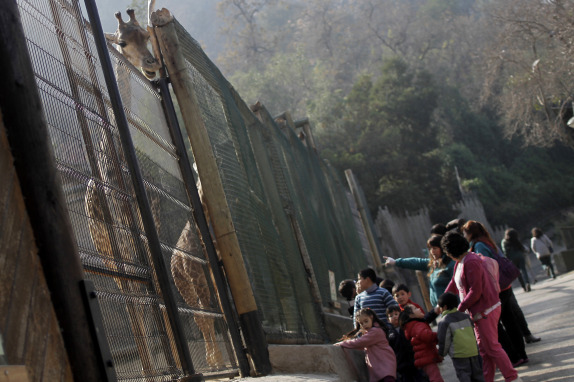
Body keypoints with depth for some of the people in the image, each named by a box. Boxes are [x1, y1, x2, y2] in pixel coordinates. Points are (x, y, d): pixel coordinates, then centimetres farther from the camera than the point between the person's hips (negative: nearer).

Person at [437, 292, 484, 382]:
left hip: (459, 354, -6)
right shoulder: (465, 316, 15)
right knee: (476, 374, 15)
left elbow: (444, 341, -6)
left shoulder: (444, 322, -5)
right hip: (473, 350, 6)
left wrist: (441, 354, 9)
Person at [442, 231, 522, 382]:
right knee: (484, 349, 13)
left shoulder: (471, 262, -21)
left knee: (491, 347, -6)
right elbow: (453, 285, 21)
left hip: (486, 311, -10)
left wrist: (460, 309, -16)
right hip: (478, 312, 10)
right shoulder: (460, 263, 12)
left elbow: (475, 292, -24)